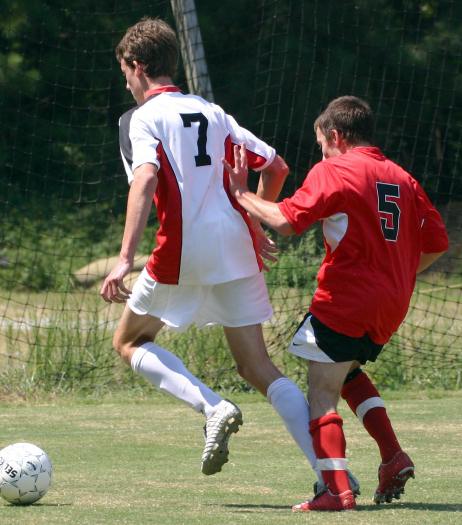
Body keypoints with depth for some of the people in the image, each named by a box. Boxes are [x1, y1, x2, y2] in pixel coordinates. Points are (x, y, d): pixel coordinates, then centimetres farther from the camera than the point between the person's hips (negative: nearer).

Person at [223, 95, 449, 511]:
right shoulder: (402, 178, 13)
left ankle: (338, 490, -15)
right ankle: (393, 457, 13)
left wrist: (241, 193, -2)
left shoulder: (332, 171, -6)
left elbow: (286, 220, -15)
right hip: (391, 309, 7)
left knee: (322, 394, -2)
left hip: (346, 302, -7)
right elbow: (437, 243, 14)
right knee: (348, 372, 28)